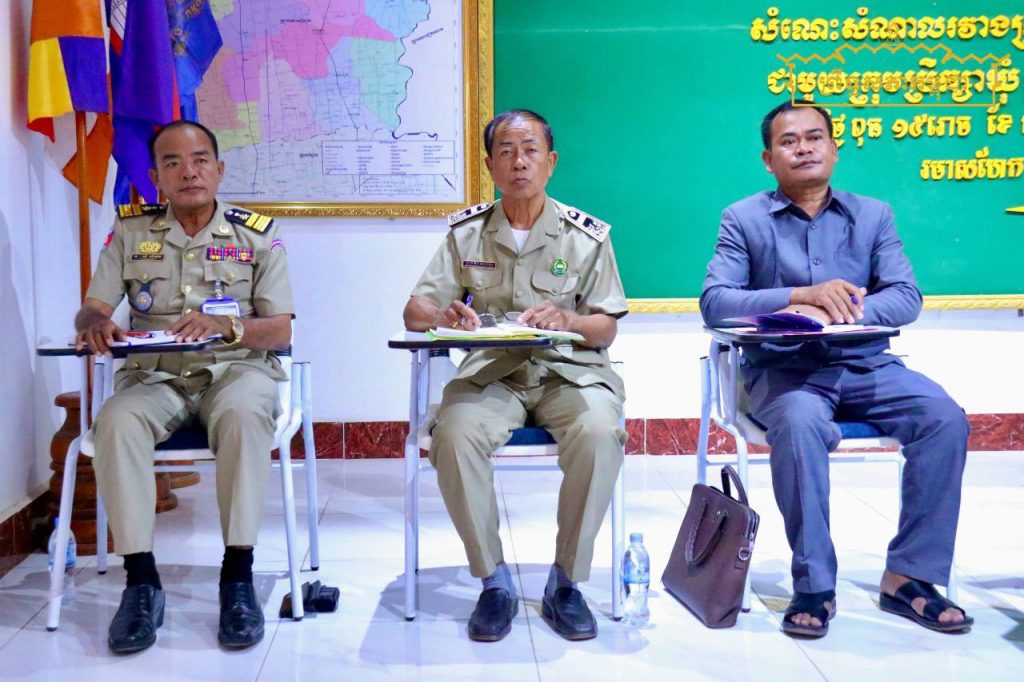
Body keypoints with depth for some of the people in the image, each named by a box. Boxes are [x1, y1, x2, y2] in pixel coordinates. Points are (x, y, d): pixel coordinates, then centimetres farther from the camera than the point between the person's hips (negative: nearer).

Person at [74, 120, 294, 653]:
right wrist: (95, 323, -20)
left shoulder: (257, 235, 3)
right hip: (155, 375, 2)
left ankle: (237, 575, -26)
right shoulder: (130, 231, 9)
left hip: (236, 369, -2)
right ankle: (141, 579, -22)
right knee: (116, 421, -31)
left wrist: (226, 326, -23)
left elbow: (280, 330, -2)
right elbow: (92, 309, 5)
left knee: (243, 415, -36)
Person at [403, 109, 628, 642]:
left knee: (599, 434, -32)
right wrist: (443, 315, -20)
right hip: (490, 371, 1)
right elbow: (414, 311, 5)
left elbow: (607, 329, 5)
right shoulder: (466, 232, 8)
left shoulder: (587, 235, 4)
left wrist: (567, 320, -19)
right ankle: (494, 581, -11)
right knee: (455, 436, -31)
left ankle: (564, 583, -12)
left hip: (568, 369, 0)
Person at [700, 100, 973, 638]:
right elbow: (714, 302, -8)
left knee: (945, 418, -21)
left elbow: (906, 297, 0)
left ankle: (909, 577, -10)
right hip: (783, 368, -3)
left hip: (864, 364, 3)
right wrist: (801, 296, -21)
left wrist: (838, 312, -20)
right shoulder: (743, 219, 5)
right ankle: (814, 585, -20)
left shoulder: (873, 215, 12)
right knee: (801, 424, -35)